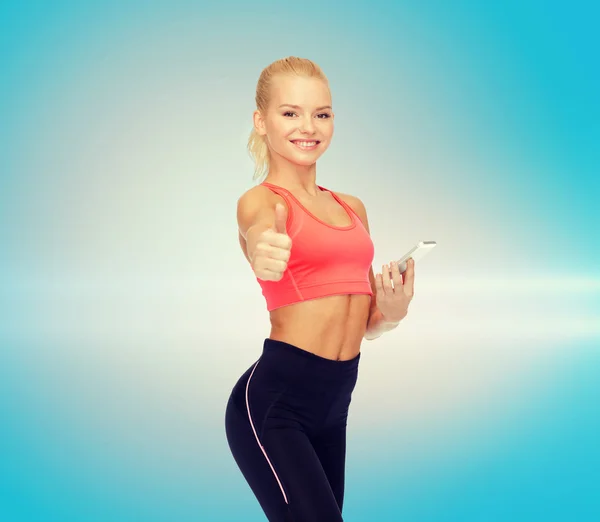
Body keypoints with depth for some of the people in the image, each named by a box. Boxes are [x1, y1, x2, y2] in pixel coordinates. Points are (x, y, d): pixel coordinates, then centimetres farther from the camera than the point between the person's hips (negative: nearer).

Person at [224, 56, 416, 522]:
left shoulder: (352, 208, 15)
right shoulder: (261, 200, -3)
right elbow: (260, 234, -29)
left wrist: (394, 311, -1)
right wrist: (262, 251, -52)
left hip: (334, 404, 7)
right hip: (274, 401, -7)